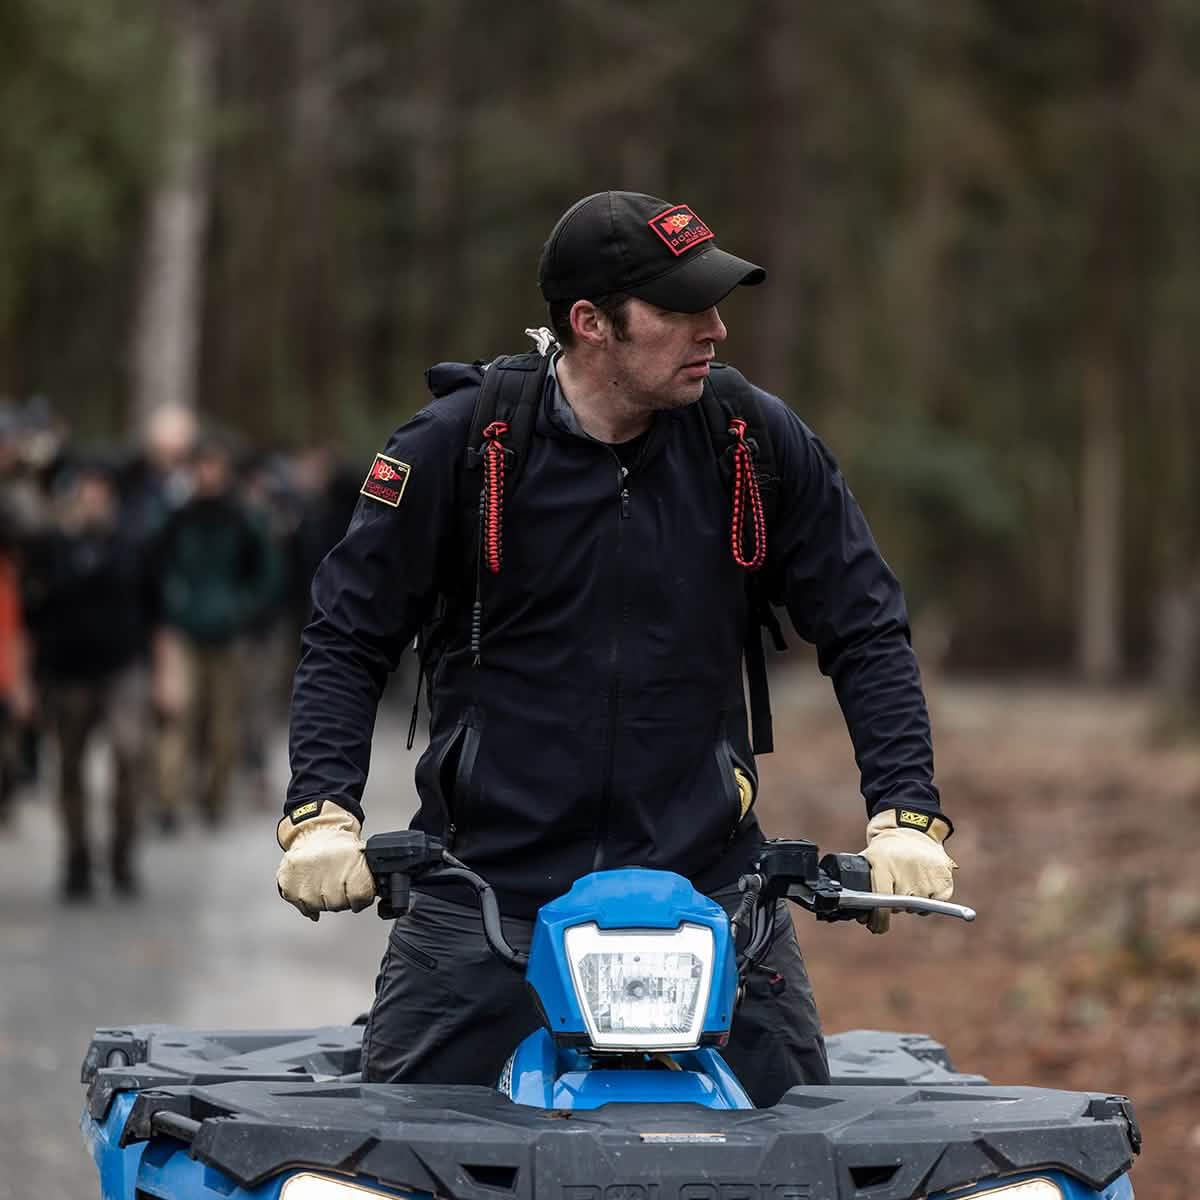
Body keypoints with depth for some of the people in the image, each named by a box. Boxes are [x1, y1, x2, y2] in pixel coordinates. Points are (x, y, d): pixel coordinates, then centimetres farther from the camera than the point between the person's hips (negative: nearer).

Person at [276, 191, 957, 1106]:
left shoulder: (758, 443, 0)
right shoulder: (459, 444, -5)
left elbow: (865, 634, 7)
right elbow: (347, 638, 1)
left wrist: (906, 815, -4)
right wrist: (322, 815, -12)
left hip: (705, 869, 2)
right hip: (488, 876, -1)